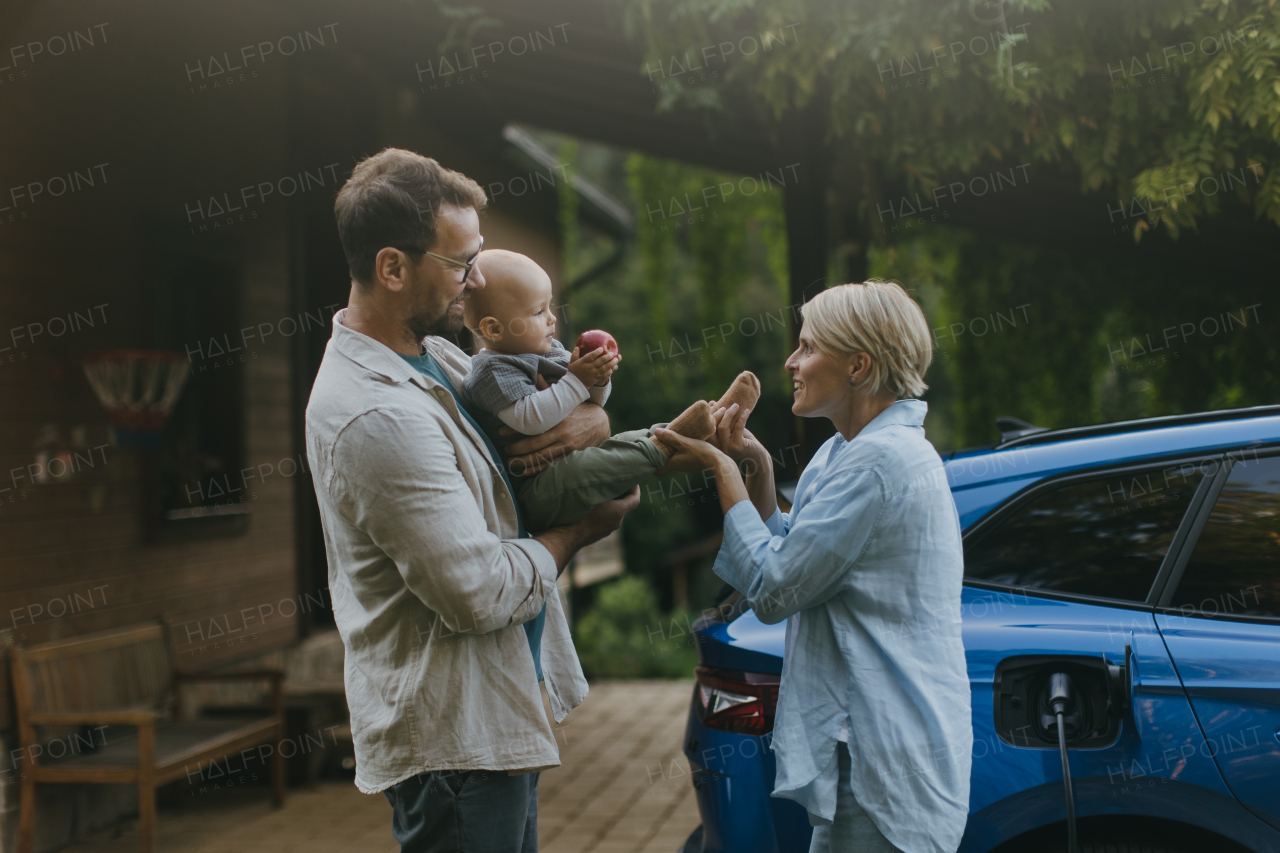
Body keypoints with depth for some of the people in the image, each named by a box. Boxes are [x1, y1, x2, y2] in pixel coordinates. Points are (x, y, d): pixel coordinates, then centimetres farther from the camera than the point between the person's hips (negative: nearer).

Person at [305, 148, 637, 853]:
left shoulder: (432, 355, 6)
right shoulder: (376, 416, -25)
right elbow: (480, 592, -25)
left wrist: (592, 418, -5)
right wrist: (580, 530, -8)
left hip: (497, 710, 10)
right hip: (452, 737, -10)